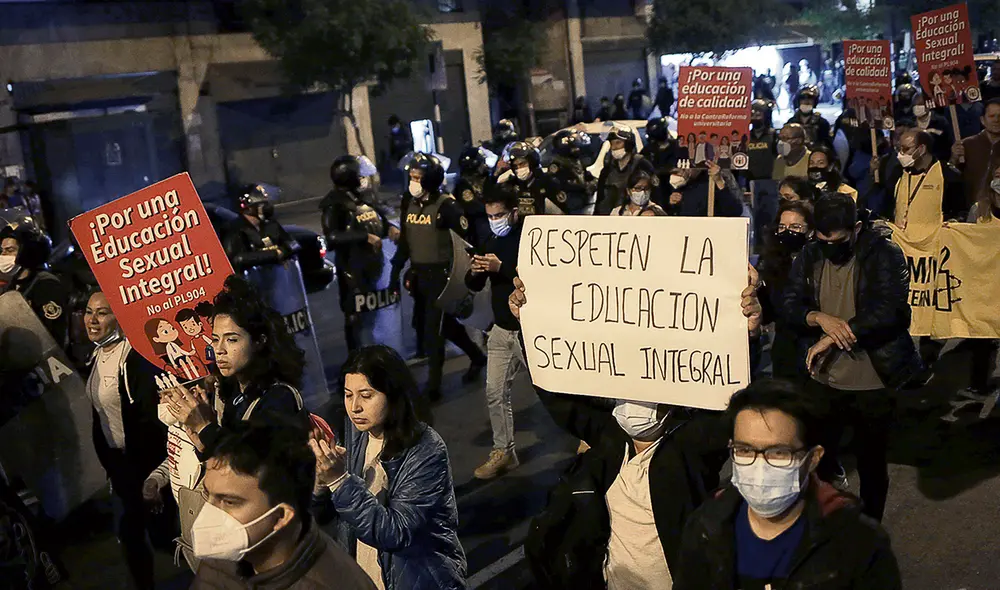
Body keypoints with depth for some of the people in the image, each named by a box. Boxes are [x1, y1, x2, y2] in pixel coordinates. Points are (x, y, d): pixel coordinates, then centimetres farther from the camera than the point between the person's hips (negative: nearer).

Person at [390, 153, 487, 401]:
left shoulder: (445, 205, -14)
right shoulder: (410, 204, 8)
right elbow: (405, 241, 14)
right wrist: (396, 270, 11)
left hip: (440, 274, -7)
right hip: (417, 274, 7)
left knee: (433, 330, -5)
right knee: (445, 323, 17)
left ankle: (433, 384, 6)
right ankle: (477, 357, 38)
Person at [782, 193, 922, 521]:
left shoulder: (884, 254, -13)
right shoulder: (810, 256, 2)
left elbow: (889, 310, -24)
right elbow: (789, 305, 0)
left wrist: (832, 338, -25)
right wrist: (820, 318, -22)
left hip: (873, 383, -4)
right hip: (822, 380, 4)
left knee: (872, 465, 13)